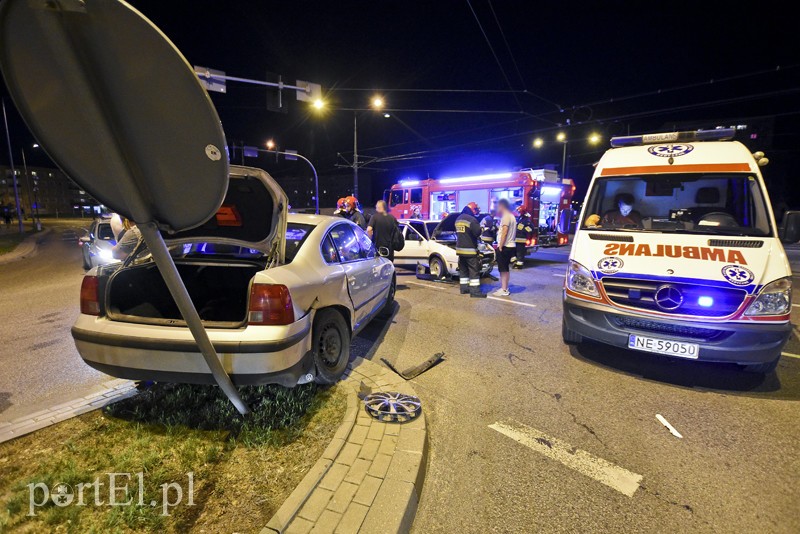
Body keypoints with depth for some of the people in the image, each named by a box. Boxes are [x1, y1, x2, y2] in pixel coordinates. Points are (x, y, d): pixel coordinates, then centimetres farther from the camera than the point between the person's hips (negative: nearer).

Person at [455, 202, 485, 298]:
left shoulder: (458, 219, 12)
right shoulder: (472, 220, -16)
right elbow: (477, 233, -18)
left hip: (460, 248, 8)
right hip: (470, 249, -8)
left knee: (463, 269, 15)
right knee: (474, 270, -4)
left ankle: (464, 288, 20)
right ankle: (475, 291, -5)